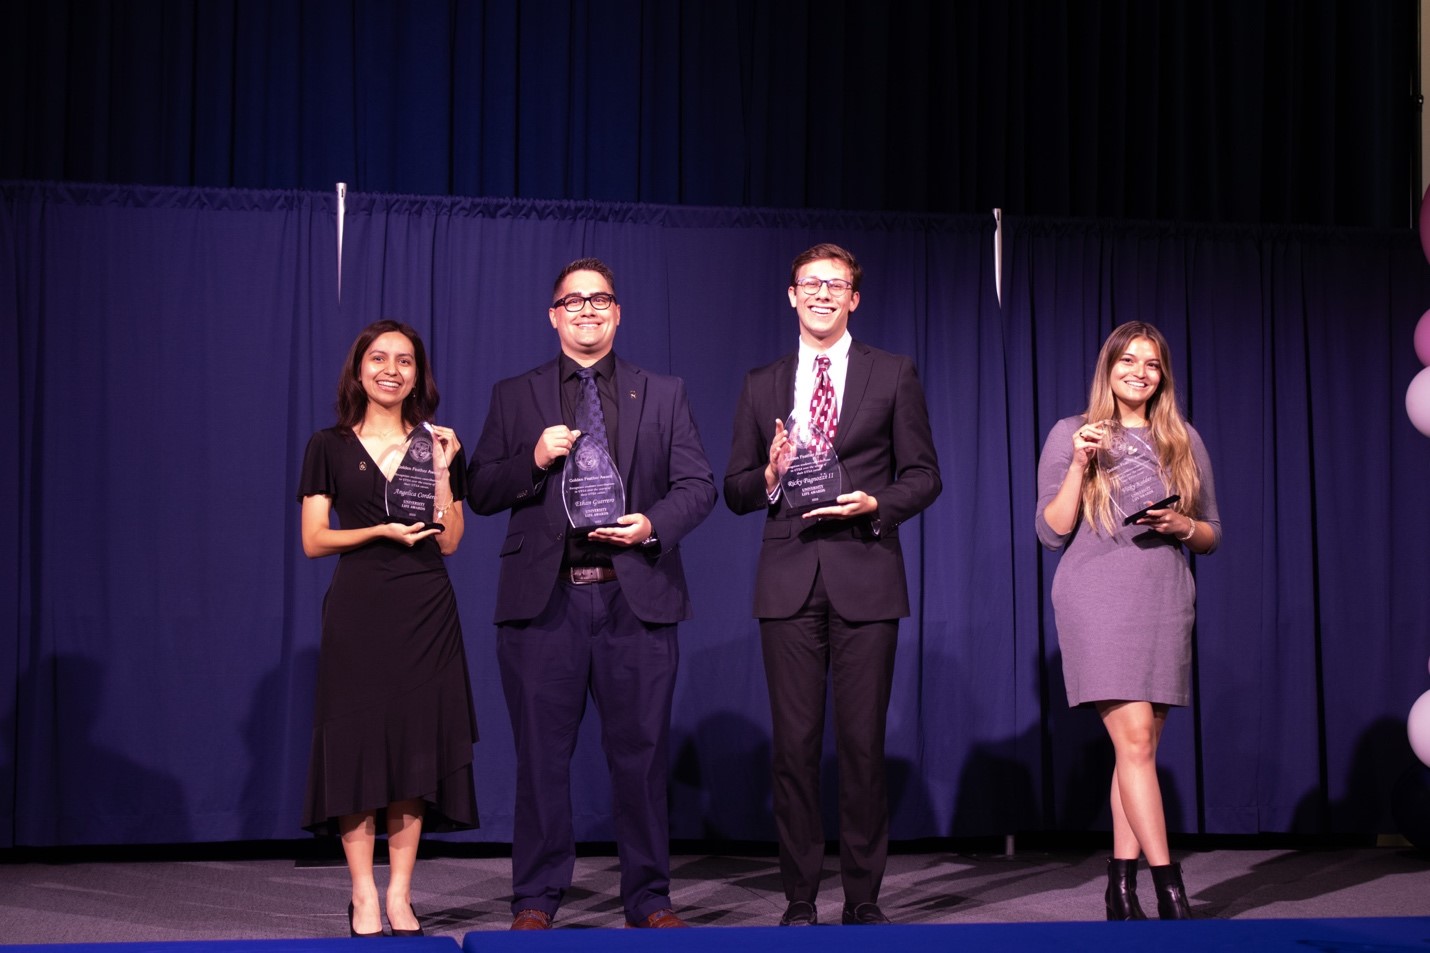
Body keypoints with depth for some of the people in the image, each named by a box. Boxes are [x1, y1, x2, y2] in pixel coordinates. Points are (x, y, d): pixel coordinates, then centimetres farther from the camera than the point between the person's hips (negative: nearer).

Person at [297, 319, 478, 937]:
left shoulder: (439, 446, 10)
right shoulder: (329, 447, 5)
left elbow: (449, 542, 5)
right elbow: (313, 541, 0)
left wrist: (442, 474, -7)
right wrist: (381, 531, -12)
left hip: (426, 612, 2)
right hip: (358, 611, -2)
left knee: (416, 746, 1)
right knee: (357, 746, -4)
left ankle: (400, 894, 9)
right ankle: (363, 897, 3)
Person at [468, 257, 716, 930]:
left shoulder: (664, 395, 13)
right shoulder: (514, 397, 12)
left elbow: (697, 485, 8)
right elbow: (480, 493, 8)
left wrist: (653, 524, -10)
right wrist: (533, 460, -10)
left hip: (636, 597, 0)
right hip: (544, 599, 0)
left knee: (640, 751, 3)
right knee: (542, 754, 3)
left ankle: (648, 899, 13)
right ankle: (536, 899, 11)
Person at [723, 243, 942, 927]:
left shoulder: (893, 376, 8)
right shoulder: (762, 385, 14)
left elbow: (923, 476, 7)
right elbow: (735, 492, 13)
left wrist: (875, 503, -12)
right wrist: (770, 477, -8)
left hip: (864, 574, -1)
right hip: (789, 580, 2)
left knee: (863, 743, -1)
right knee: (794, 743, 1)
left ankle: (863, 900, 8)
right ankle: (799, 900, 8)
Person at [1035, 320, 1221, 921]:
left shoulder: (1184, 441, 14)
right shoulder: (1071, 435, 5)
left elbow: (1213, 535, 17)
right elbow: (1051, 533, 0)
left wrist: (1182, 526, -5)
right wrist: (1080, 466, -11)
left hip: (1166, 602, 4)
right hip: (1096, 599, -4)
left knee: (1141, 746, 3)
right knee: (1133, 738, -13)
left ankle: (1122, 884, 8)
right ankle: (1169, 886, -12)